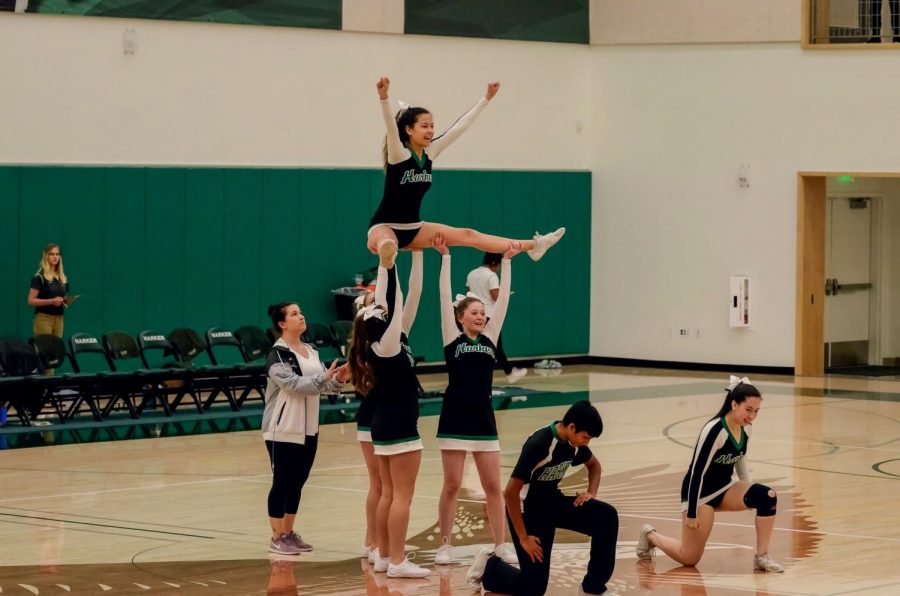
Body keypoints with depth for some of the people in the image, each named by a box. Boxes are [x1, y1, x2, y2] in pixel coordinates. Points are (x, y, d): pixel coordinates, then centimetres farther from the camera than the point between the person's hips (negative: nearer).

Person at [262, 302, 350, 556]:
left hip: (308, 428, 7)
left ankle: (289, 532, 20)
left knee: (298, 481, 11)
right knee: (282, 482, -2)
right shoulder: (277, 355, -12)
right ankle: (277, 538, 4)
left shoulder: (311, 352, 10)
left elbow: (322, 385, 11)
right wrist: (324, 377, -30)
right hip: (283, 429, -7)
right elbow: (293, 384, -23)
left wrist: (338, 379, -9)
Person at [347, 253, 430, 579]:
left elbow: (385, 304, 10)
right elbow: (396, 306, -21)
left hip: (384, 425, 9)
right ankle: (397, 561, -8)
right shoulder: (387, 346, -17)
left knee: (388, 494, 13)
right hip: (400, 426, -9)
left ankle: (384, 555, 16)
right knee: (402, 496, -7)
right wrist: (389, 268, -21)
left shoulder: (374, 344, 3)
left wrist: (384, 268, 11)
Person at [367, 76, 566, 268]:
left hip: (413, 228, 7)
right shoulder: (398, 155, -17)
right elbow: (391, 127, -36)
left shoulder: (430, 152, 1)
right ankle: (388, 250, -83)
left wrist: (486, 98, 5)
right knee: (387, 243, -45)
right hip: (385, 227, -7)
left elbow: (459, 127, 4)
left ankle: (532, 246, 9)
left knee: (467, 235, 6)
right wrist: (384, 97, -54)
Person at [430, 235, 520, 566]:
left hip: (484, 419, 3)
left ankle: (500, 546, 11)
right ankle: (445, 545, 9)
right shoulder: (452, 339, 1)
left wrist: (507, 261, 4)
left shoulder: (490, 338, 9)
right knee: (451, 486, 1)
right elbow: (445, 296, -5)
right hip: (455, 419, -3)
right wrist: (445, 257, -9)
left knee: (493, 487, 5)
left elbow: (503, 299, 7)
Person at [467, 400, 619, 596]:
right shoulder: (539, 444, -29)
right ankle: (489, 567, 23)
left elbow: (593, 464, 19)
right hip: (528, 508, -7)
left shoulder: (574, 442, -6)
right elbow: (511, 492, -28)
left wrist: (591, 493, -1)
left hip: (553, 501, 7)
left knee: (607, 516, -17)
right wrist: (523, 537, -23)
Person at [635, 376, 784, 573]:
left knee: (766, 496, -20)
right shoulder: (714, 431, -28)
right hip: (701, 493, -7)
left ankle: (761, 557, -10)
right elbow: (697, 472, -24)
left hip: (724, 489, 7)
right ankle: (651, 535, 28)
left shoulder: (745, 428, -5)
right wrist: (691, 513, -20)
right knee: (689, 558, -1)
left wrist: (748, 494, 19)